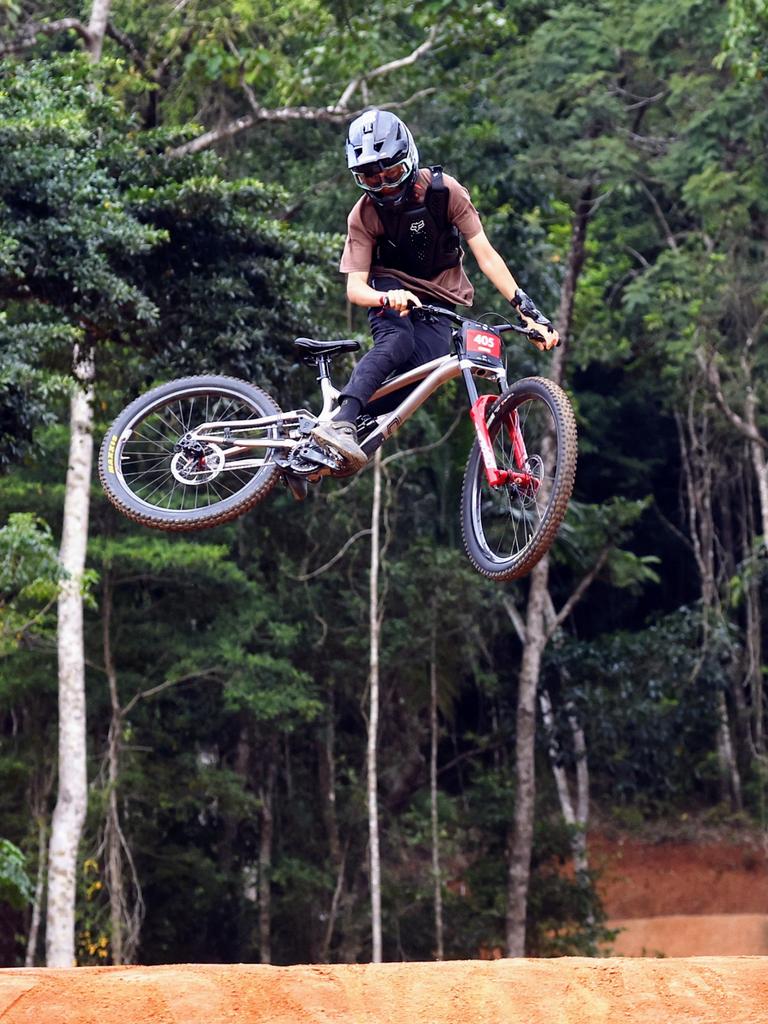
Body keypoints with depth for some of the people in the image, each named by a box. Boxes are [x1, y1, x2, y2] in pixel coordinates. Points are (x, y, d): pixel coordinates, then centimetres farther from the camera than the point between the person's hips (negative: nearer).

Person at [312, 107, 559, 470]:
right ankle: (340, 424, -52)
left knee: (423, 365, -28)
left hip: (438, 298, 2)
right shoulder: (363, 216, -15)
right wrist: (387, 298, -45)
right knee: (397, 342, -36)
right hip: (390, 288, -2)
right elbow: (355, 287, -20)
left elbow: (486, 256, -16)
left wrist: (527, 310, -26)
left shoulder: (444, 191, -17)